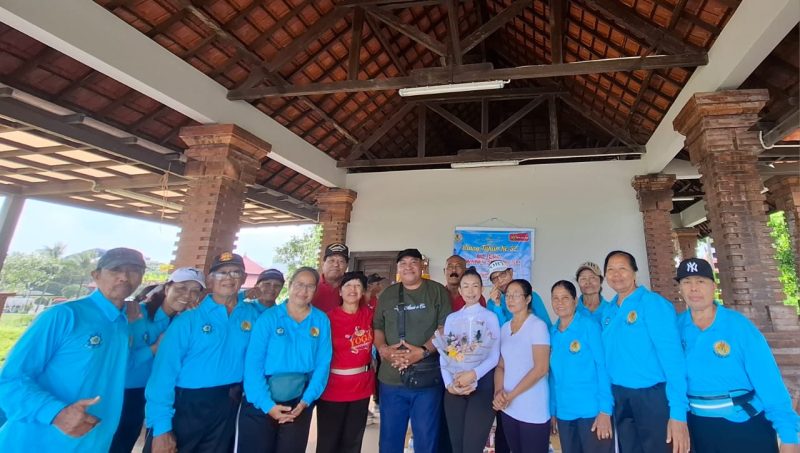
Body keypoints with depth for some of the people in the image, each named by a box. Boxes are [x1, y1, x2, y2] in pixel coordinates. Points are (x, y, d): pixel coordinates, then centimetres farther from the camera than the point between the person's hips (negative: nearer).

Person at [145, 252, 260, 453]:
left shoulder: (252, 315, 0)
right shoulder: (188, 320, -9)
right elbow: (164, 373, -12)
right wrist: (161, 427, -16)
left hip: (227, 412, 3)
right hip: (185, 408, -3)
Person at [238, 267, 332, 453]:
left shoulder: (322, 321, -3)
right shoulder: (269, 318, -9)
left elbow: (322, 364, -3)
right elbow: (253, 363, -12)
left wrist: (305, 401, -10)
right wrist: (268, 404, -17)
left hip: (299, 403, 2)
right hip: (261, 402, -2)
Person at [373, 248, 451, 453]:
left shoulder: (438, 292, 1)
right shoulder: (387, 294, 10)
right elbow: (377, 327, 11)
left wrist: (423, 351, -19)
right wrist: (382, 349, -9)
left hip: (428, 378, -3)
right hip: (391, 378, 3)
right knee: (390, 436, 15)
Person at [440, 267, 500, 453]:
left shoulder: (490, 317, 2)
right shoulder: (451, 318, 10)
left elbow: (494, 356, -5)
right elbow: (443, 354, 5)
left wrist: (473, 374, -18)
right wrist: (449, 384, -8)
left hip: (482, 386, -3)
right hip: (454, 388, 3)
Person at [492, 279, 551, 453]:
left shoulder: (537, 325, -9)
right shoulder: (504, 328, 9)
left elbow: (541, 368, -15)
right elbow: (500, 365, 10)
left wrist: (511, 395, -14)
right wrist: (498, 392, -7)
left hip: (533, 411, -5)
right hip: (508, 409, 5)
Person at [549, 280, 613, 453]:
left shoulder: (589, 326, -9)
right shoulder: (552, 333, 4)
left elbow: (602, 366, -10)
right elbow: (553, 374, 8)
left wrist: (605, 410, -14)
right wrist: (552, 411, 7)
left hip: (592, 410, -4)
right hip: (563, 413, 5)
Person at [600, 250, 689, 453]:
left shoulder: (653, 303, -12)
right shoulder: (608, 311, 5)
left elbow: (672, 357, -17)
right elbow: (608, 357, 10)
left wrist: (678, 413, -22)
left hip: (653, 397, -6)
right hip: (620, 399, 6)